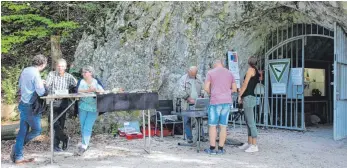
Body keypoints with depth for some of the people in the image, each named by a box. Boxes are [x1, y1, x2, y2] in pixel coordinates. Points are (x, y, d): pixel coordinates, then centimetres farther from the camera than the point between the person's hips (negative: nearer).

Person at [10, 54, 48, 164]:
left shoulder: (25, 70, 7)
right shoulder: (36, 74, -18)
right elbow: (41, 92, -22)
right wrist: (43, 85, 0)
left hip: (23, 104, 8)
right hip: (30, 107, -8)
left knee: (23, 131, 11)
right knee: (36, 130, 7)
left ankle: (18, 157, 15)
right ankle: (18, 146, 10)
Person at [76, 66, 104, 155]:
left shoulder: (96, 82, 3)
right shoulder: (82, 81, 5)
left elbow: (103, 91, -8)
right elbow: (79, 91, -13)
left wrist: (95, 90, -25)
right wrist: (89, 90, -27)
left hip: (93, 108, -2)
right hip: (83, 107, 3)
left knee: (87, 127, -9)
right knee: (82, 127, 8)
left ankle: (84, 146, -6)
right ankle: (85, 143, 25)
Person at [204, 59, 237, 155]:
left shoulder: (210, 73, 2)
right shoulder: (229, 73, 13)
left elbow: (206, 88, -6)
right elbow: (234, 89, 12)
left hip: (215, 101, -4)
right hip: (227, 101, 4)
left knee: (212, 125, 3)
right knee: (223, 126, 6)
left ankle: (212, 149, 3)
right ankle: (221, 148, 9)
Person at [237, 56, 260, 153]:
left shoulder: (251, 70, -8)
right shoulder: (257, 72, 16)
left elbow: (245, 84, -10)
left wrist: (240, 96, -3)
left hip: (248, 97, -10)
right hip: (252, 97, 10)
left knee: (251, 122, -9)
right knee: (248, 122, 14)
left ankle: (254, 145, -7)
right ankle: (249, 143, 21)